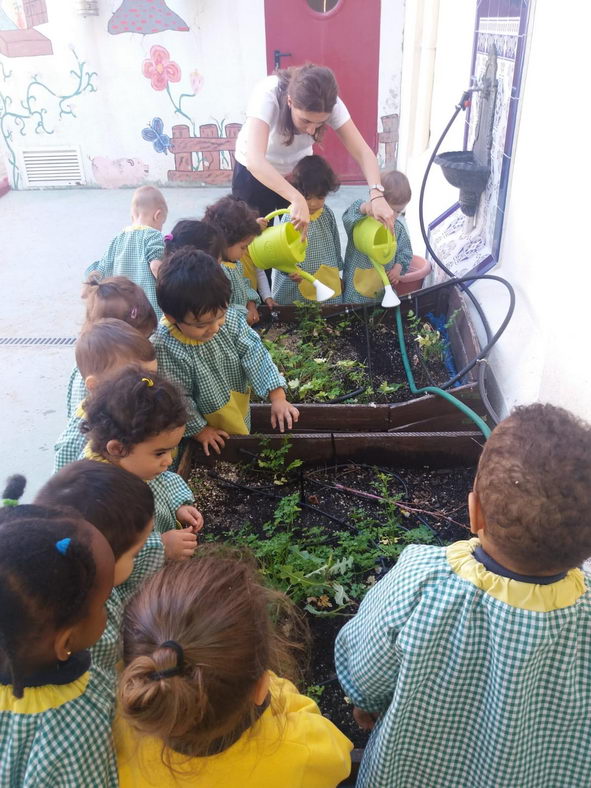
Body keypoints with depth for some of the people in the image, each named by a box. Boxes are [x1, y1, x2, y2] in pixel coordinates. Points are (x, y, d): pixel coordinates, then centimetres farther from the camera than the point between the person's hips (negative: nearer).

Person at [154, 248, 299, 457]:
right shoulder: (165, 348, -33)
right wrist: (199, 429, -13)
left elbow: (254, 354, -18)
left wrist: (277, 397, -25)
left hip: (240, 412, 5)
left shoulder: (228, 318, -21)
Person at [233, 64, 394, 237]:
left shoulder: (330, 104, -27)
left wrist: (376, 194, -45)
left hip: (299, 171, 3)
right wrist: (297, 199, -62)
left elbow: (362, 152, -26)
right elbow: (254, 160, -50)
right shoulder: (267, 95, -37)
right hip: (255, 172, -2)